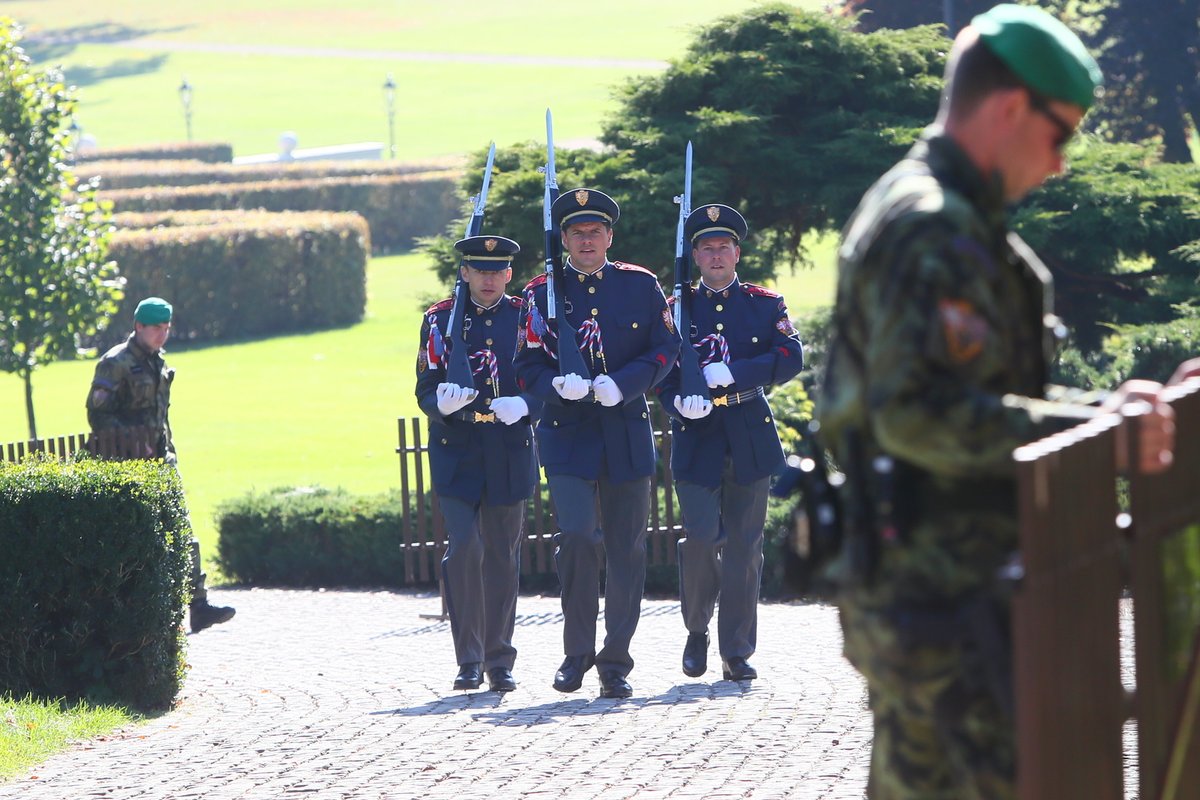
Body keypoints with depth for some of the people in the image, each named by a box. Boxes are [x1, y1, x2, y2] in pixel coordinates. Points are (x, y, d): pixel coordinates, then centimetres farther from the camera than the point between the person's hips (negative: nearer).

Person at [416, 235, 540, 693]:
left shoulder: (527, 318, 4)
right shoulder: (440, 319, 4)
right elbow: (425, 391, 1)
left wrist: (524, 405, -22)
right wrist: (442, 401, -23)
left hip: (510, 453, 1)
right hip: (456, 451, -1)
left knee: (503, 556, 5)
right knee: (463, 548, -12)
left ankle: (499, 661, 15)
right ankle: (469, 659, -3)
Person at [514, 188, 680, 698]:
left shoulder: (641, 286, 6)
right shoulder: (541, 293, 3)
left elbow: (665, 349, 2)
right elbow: (527, 367, 3)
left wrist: (621, 384, -14)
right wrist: (558, 384, -19)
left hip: (627, 435, 2)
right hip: (567, 436, -2)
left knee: (626, 549, 3)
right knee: (576, 536, -16)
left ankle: (616, 662, 13)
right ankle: (577, 652, 0)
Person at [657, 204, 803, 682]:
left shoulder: (766, 305, 8)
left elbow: (791, 358, -6)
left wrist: (732, 372, -18)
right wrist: (677, 402, -18)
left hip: (750, 439, 1)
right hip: (696, 437, -1)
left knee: (744, 546, 1)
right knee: (702, 537, -13)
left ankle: (737, 652, 8)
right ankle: (697, 632, 10)